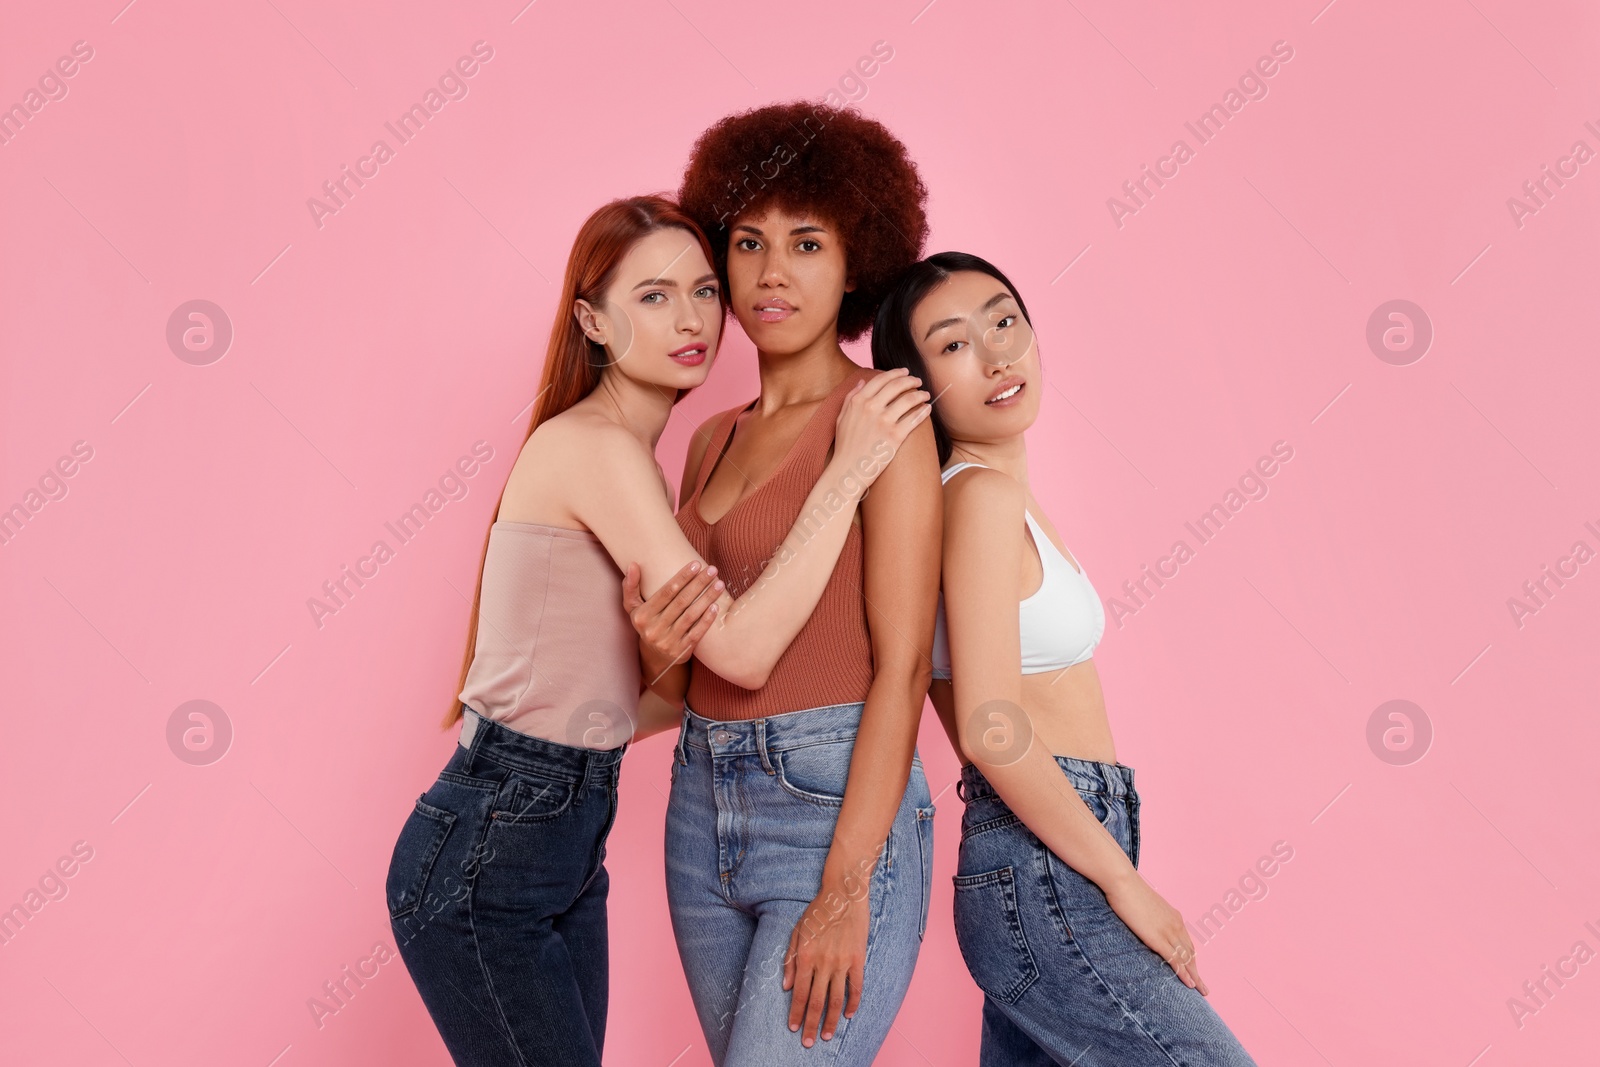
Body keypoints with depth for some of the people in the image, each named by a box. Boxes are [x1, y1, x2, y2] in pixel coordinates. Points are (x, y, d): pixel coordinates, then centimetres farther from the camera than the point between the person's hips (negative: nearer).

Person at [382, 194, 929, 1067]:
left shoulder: (625, 459, 13)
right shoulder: (592, 446, -16)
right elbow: (740, 649, -22)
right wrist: (848, 470, -19)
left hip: (569, 850, 9)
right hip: (482, 859, -9)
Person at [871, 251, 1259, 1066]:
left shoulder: (1003, 496, 15)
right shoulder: (982, 494, -14)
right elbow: (990, 730, -20)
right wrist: (1124, 879, -13)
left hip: (1026, 876, 9)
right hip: (1047, 877, -9)